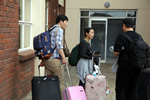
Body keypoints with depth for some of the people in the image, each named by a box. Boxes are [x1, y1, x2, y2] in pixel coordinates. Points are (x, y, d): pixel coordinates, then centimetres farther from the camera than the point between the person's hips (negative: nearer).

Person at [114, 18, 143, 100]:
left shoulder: (121, 36, -11)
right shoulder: (139, 37, 5)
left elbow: (116, 53, -15)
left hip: (125, 68, -5)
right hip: (136, 68, 5)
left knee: (120, 90, 4)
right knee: (133, 90, 13)